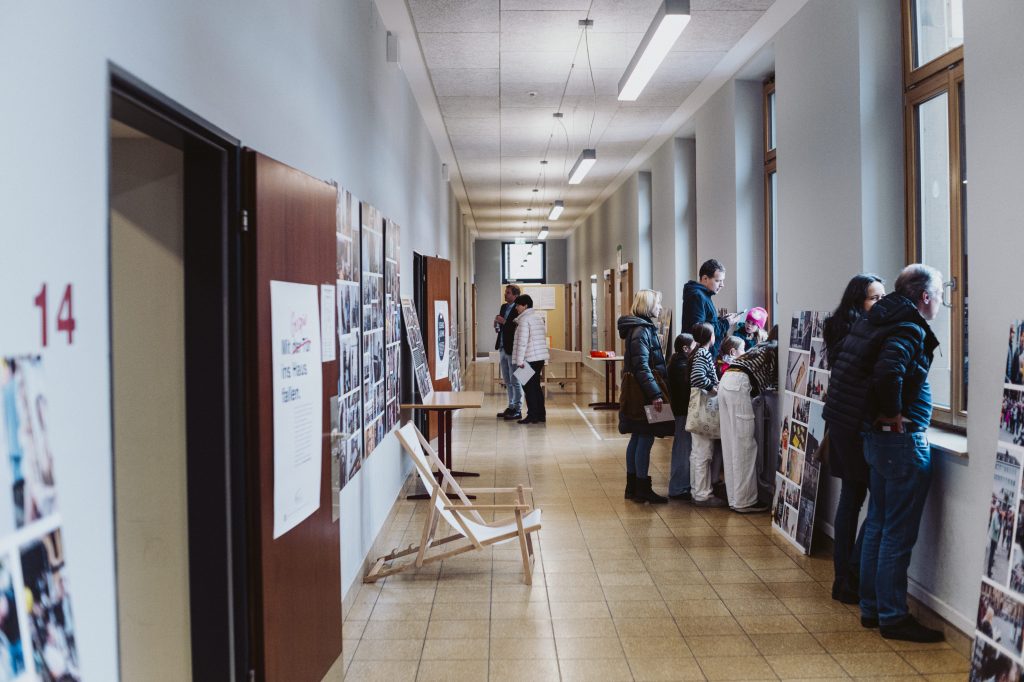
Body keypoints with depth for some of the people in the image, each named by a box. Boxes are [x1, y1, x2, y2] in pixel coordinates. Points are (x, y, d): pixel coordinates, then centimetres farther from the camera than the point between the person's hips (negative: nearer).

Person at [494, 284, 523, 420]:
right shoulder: (503, 307, 12)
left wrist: (504, 322, -22)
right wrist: (497, 324, -2)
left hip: (512, 349, -9)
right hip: (503, 349, 9)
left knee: (515, 381, -2)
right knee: (507, 381, 15)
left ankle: (517, 410, 4)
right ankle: (511, 407, 24)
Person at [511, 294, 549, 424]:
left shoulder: (525, 319, -13)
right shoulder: (539, 317, 15)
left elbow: (522, 341, -18)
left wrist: (519, 360, -18)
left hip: (530, 358, -9)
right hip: (540, 357, 9)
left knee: (529, 387, -2)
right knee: (536, 386, 14)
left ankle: (532, 416, -1)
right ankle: (541, 415, 16)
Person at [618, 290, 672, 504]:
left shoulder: (644, 328, 15)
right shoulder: (642, 331, -16)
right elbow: (642, 366, -23)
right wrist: (655, 394, -25)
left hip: (638, 394, 10)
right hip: (644, 394, -10)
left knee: (637, 438, 14)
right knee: (645, 439, -5)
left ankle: (632, 487, 21)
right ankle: (642, 490, 1)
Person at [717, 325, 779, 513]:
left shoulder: (761, 347, 30)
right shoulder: (776, 349, 9)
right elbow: (775, 381, 9)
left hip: (726, 382, 8)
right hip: (739, 384, -8)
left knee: (731, 445, 10)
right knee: (744, 445, -4)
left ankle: (734, 498, 14)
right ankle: (744, 501, -1)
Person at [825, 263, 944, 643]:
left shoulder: (880, 320, 10)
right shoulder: (910, 330, -17)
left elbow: (858, 367, 18)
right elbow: (888, 373, -34)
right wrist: (893, 414, -19)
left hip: (877, 437, 9)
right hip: (903, 441, -9)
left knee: (878, 526, 15)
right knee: (898, 534, -1)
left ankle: (871, 607, 24)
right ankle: (893, 617, 7)